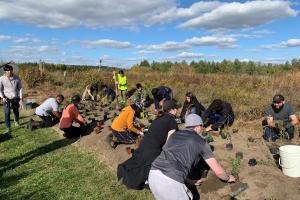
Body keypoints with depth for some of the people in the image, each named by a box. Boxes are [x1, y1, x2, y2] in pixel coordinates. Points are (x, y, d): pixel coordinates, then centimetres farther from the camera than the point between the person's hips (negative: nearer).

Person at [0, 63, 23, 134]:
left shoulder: (17, 78, -10)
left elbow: (20, 88, 0)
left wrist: (21, 98, -2)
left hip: (15, 98, 2)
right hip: (6, 98, -1)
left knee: (16, 112, 15)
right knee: (7, 113, -10)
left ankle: (16, 121, 46)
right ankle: (8, 128, -1)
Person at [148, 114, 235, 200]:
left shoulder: (174, 135, 26)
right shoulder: (201, 142, 13)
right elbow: (218, 171, 17)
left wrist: (189, 181, 40)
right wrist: (228, 178, 41)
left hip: (153, 175, 6)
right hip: (170, 181, -6)